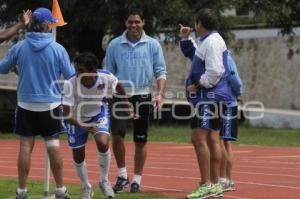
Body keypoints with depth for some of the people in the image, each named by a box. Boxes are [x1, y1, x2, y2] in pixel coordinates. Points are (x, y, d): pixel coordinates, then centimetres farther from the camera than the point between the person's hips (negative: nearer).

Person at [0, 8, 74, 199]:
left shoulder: (19, 47, -4)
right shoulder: (58, 49, -8)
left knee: (25, 147, 4)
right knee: (54, 147, 6)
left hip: (26, 105, 1)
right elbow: (71, 76, -4)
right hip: (50, 104, -1)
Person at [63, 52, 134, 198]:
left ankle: (104, 181, -2)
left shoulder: (106, 77, -28)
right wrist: (84, 126, -49)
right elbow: (67, 114, -33)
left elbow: (118, 87, -3)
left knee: (102, 142, -25)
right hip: (78, 119, 0)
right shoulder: (70, 84, -34)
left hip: (99, 114, 0)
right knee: (78, 157, 5)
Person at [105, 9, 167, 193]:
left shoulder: (153, 45, 2)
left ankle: (137, 180, 13)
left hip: (143, 96, 0)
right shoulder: (115, 45, 4)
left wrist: (160, 94, -11)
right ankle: (122, 175, 2)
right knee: (117, 134, -15)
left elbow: (160, 71, 2)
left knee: (141, 140, 4)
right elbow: (109, 73, 9)